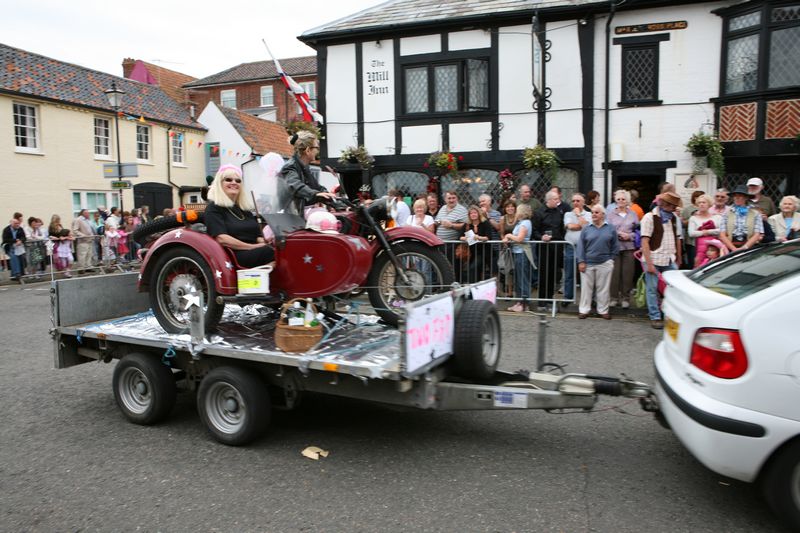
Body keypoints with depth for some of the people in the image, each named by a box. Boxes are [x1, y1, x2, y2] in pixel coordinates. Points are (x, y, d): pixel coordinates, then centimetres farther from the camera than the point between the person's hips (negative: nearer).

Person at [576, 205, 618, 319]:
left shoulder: (611, 229, 4)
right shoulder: (586, 229, 3)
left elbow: (615, 246, 8)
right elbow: (581, 246, 1)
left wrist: (611, 259, 1)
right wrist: (581, 261, -5)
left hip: (604, 264, 0)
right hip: (588, 264, 0)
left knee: (603, 288, 7)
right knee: (586, 287, 5)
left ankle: (603, 310, 18)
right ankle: (583, 310, 14)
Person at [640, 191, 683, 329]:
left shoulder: (675, 218, 11)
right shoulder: (650, 217, -6)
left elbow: (678, 239, 17)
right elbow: (645, 241, -10)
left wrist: (678, 259, 13)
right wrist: (649, 263, -15)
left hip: (670, 260, 5)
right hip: (653, 259, -5)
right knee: (652, 289, 3)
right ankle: (655, 317, 13)